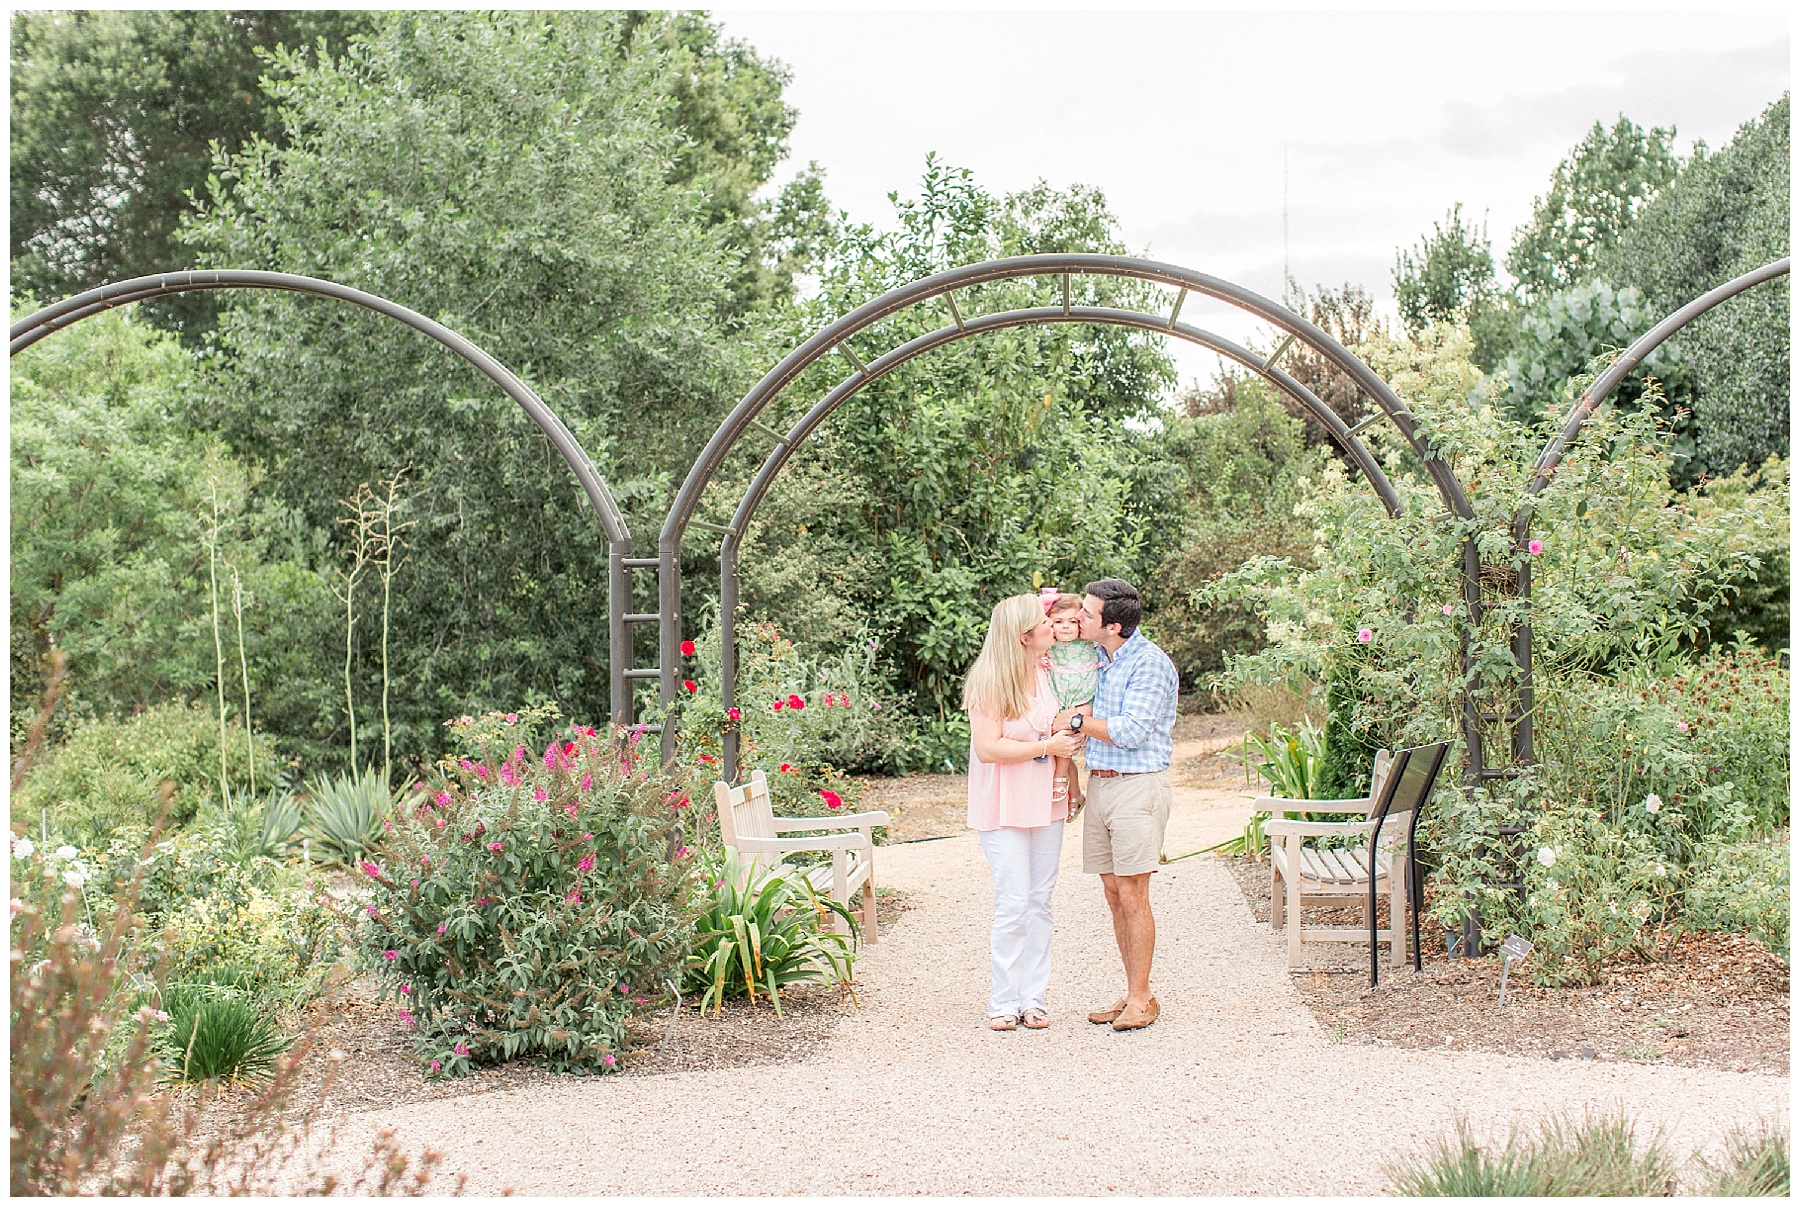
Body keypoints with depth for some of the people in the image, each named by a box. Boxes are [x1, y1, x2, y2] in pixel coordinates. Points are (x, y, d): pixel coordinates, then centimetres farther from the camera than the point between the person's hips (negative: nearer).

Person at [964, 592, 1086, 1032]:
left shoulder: (1048, 674, 7)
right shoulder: (990, 681, -13)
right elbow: (988, 747, -18)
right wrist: (1047, 747, -14)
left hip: (1046, 802, 6)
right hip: (1006, 808, -6)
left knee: (1040, 902, 7)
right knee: (1013, 904, -7)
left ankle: (1033, 997, 13)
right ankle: (1004, 1002, 3)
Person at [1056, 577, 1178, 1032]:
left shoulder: (1149, 663, -12)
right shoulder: (1098, 659, 12)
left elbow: (1131, 732, -18)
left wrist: (1076, 721, -10)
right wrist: (1085, 711, 0)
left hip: (1137, 786, -8)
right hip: (1098, 784, 8)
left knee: (1132, 896, -5)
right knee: (1114, 893, 9)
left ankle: (1141, 998, 4)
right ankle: (1132, 993, 17)